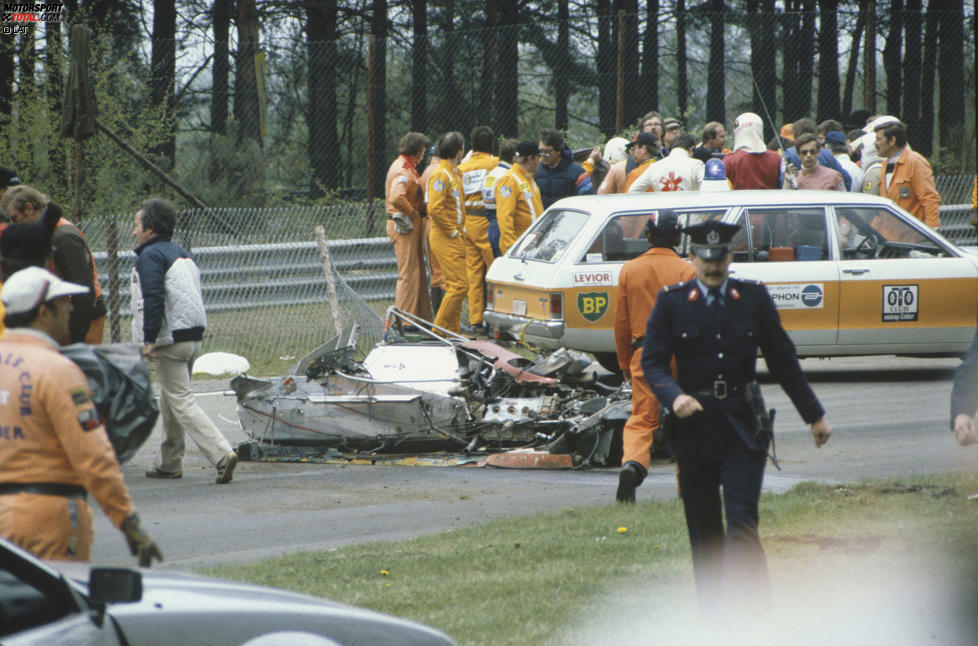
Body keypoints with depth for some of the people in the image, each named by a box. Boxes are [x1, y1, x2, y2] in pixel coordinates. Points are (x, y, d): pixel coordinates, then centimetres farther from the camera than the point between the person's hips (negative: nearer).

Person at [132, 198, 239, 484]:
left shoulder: (150, 256, -11)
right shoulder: (183, 254, 18)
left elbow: (153, 299, -22)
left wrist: (149, 340, -21)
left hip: (170, 340, -9)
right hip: (193, 336, 9)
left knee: (181, 400, -10)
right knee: (171, 399, 20)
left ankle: (221, 454, -22)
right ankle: (169, 463, 27)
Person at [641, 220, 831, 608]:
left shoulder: (754, 298, 5)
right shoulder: (672, 302, 2)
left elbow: (783, 360, 12)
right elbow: (652, 361, -3)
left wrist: (814, 416, 16)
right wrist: (675, 396, -24)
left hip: (742, 426, -1)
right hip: (694, 427, 1)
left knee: (742, 523, -14)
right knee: (704, 532, 6)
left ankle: (761, 612, -17)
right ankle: (711, 616, 16)